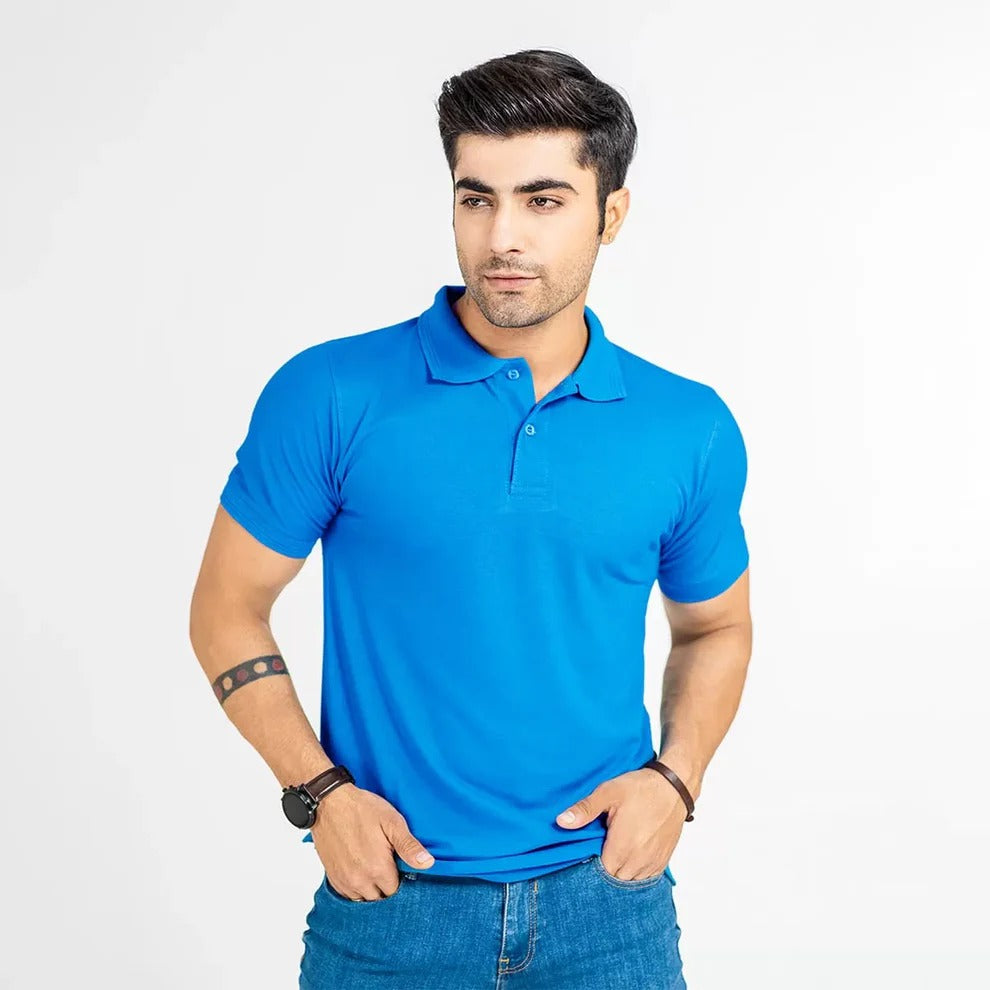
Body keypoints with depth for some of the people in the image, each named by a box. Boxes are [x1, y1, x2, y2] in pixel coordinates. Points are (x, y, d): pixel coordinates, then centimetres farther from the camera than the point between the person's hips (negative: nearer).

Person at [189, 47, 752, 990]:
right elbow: (227, 610, -1)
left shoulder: (691, 428, -1)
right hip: (388, 902, -1)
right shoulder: (329, 394, -8)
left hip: (608, 905, 2)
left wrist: (675, 778, -4)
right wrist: (319, 793, -11)